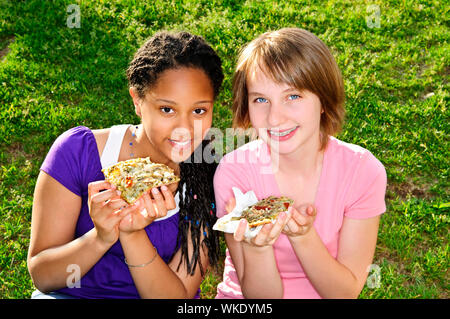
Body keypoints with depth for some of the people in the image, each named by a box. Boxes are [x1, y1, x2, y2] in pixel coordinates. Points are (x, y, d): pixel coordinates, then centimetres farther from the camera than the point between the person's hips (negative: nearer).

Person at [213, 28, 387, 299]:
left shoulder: (363, 170, -13)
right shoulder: (234, 172, -15)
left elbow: (347, 291, -11)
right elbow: (261, 296, -11)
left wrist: (302, 235, -26)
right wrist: (255, 246, -30)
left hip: (325, 292, 0)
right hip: (243, 300, 0)